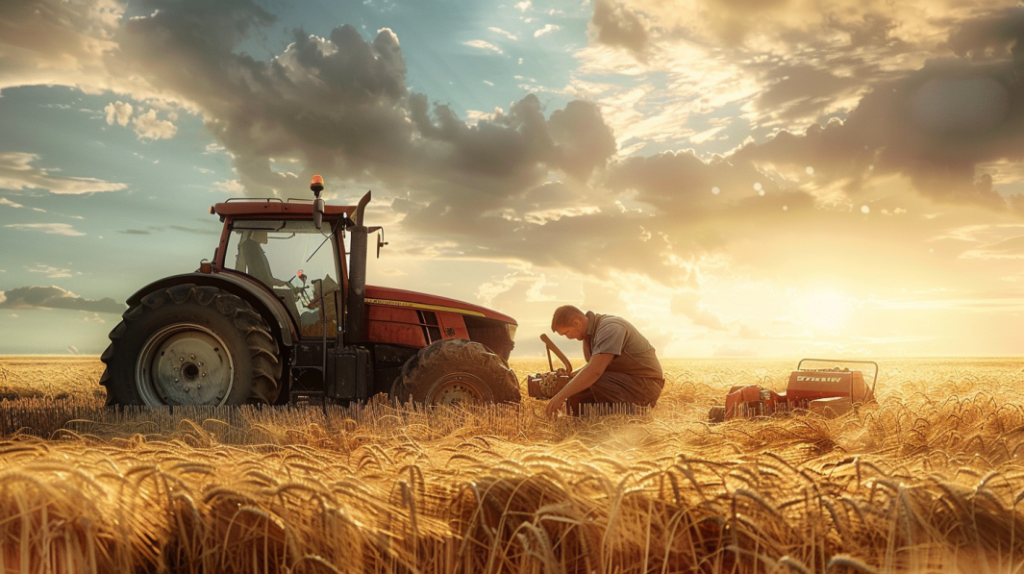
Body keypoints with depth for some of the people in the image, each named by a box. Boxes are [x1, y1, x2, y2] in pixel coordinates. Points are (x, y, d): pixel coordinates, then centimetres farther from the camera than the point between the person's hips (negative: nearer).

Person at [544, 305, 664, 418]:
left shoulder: (610, 328, -24)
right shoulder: (591, 331, 5)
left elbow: (594, 371, -33)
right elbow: (592, 366, 8)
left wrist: (561, 395, -33)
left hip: (646, 383, -9)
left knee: (597, 382, -32)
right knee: (575, 399, -4)